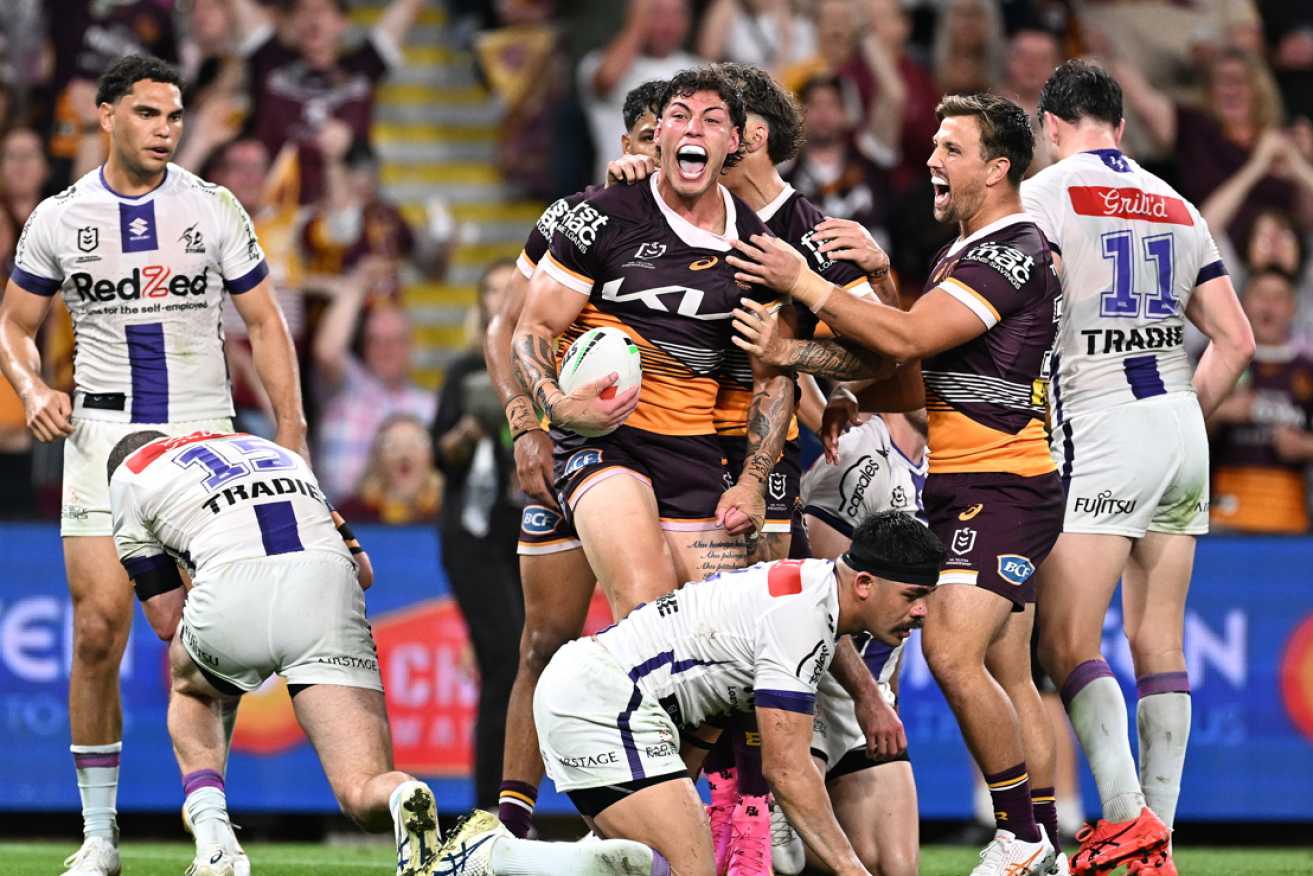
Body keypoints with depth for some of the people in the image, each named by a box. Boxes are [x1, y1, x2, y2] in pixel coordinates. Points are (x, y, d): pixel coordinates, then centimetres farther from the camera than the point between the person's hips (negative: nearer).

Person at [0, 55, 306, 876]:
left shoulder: (214, 208, 2)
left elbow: (265, 323, 6)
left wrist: (292, 437, -1)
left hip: (202, 431, 0)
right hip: (103, 431, 0)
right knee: (98, 628, -7)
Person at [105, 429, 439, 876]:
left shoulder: (129, 474, 29)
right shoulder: (275, 451, 41)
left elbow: (167, 620, 24)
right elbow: (362, 570, 32)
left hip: (235, 592, -2)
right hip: (329, 587, 2)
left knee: (189, 686, 35)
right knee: (365, 796, 1)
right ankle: (405, 799, -36)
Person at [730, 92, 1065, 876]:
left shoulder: (1015, 252, -14)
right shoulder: (968, 251, 18)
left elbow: (906, 339, -22)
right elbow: (905, 363, 10)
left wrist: (805, 284, -17)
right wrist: (794, 352, -3)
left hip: (1000, 485, -10)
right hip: (964, 487, 10)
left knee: (952, 651, -20)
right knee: (1009, 676, 9)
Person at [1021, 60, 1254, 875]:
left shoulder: (1046, 196, -2)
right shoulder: (1177, 209, 16)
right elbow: (1236, 342, 16)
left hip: (1103, 427, -6)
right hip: (1181, 430, 6)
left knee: (1067, 644, -6)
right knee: (1160, 641, 6)